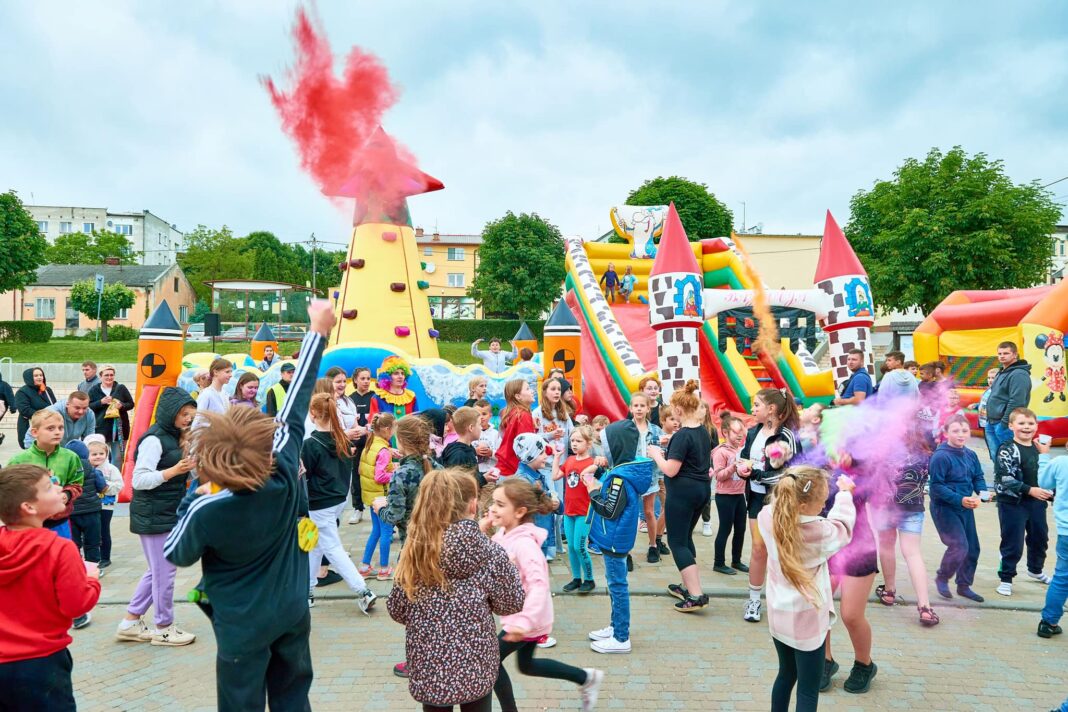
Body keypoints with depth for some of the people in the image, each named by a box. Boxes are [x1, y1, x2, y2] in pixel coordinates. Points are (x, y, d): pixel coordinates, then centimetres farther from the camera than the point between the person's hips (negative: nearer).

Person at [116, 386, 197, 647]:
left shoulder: (174, 437, 10)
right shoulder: (154, 439, -17)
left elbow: (186, 473, 15)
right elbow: (139, 480, -22)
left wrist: (189, 465, -3)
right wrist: (174, 471, -26)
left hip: (169, 514, 9)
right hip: (154, 516, -9)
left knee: (158, 571, 17)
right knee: (164, 571, 2)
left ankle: (130, 623, 28)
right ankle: (163, 628, 17)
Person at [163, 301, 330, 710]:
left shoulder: (205, 512, -26)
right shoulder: (286, 476, -21)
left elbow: (176, 555, -4)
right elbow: (296, 406, -12)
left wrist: (190, 501, 1)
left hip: (243, 627, -3)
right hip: (293, 614, 4)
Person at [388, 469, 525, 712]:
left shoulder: (415, 550, -10)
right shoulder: (490, 553, -16)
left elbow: (396, 609, -1)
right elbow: (512, 604, -4)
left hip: (428, 666, 2)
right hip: (475, 665, -1)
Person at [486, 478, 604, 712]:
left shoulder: (524, 543, -28)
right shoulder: (504, 534, 0)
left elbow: (539, 585, -36)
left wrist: (524, 622, -43)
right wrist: (482, 530, -5)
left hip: (526, 618, -9)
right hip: (520, 615, 9)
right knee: (527, 665, 23)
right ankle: (586, 678, 35)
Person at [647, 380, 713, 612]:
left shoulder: (682, 435, -19)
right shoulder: (703, 431, 8)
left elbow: (670, 470, -22)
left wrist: (656, 454, -5)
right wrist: (670, 449, 18)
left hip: (682, 491, -9)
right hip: (702, 488, 9)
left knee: (677, 541, -1)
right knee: (686, 537, 20)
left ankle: (696, 595, -7)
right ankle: (689, 587, 27)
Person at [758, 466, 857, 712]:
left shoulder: (767, 516, -13)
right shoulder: (820, 533, -24)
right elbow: (842, 527, -2)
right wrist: (844, 493, 11)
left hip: (778, 616, 5)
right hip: (806, 621, -5)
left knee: (786, 675, 25)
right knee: (808, 691, 9)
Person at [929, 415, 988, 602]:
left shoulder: (971, 455, 4)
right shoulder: (940, 456, -19)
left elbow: (978, 477, 9)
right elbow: (936, 486, -20)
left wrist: (981, 494, -12)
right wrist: (959, 499, -26)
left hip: (965, 508, 8)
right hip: (945, 508, -8)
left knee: (973, 548, 13)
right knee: (959, 546, -13)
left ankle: (964, 585, 30)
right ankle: (941, 578, 12)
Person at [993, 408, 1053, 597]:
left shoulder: (1039, 448, 6)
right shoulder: (1007, 450, -15)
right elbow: (1005, 479, -21)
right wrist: (1029, 490, -23)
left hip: (1037, 502, 7)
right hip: (1013, 503, -7)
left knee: (1040, 538, 22)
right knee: (1013, 544, -2)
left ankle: (1035, 570, 46)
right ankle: (1006, 578, 13)